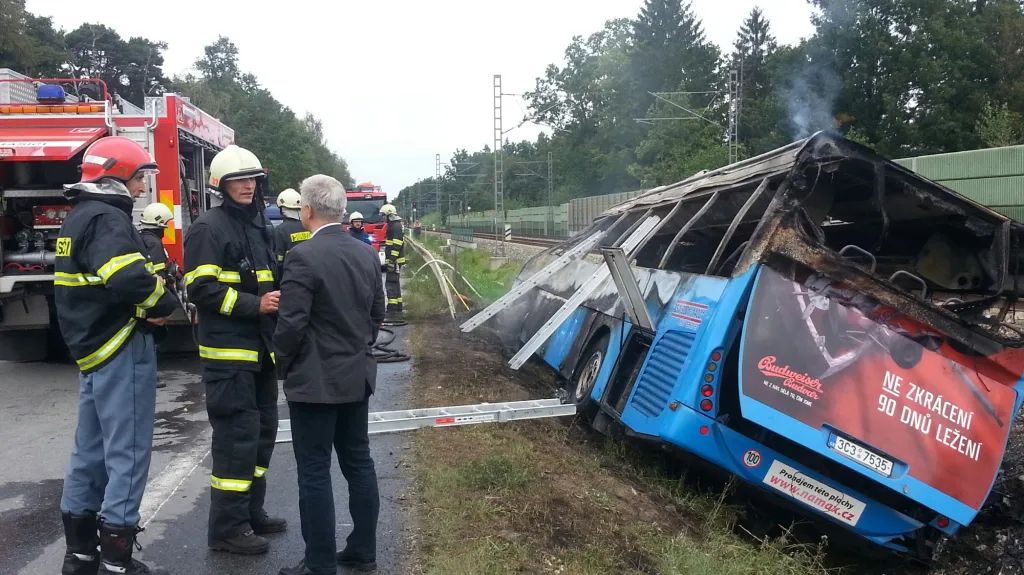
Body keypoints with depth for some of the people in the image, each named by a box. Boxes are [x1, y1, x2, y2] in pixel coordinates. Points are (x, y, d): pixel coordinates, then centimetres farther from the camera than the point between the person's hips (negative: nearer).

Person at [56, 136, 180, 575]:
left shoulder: (79, 217, 16)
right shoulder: (107, 218, -16)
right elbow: (129, 278, -33)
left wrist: (146, 307, 5)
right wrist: (164, 305, -14)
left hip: (92, 347, 10)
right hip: (121, 349, -10)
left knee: (91, 449, 16)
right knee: (127, 452, -3)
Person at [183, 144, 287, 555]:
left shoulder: (256, 227, 17)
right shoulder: (208, 228, -10)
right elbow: (200, 288, -18)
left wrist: (276, 300, 10)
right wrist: (254, 305, -22)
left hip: (260, 348, 9)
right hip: (229, 352, -9)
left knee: (262, 431, 14)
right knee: (237, 436, -6)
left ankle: (251, 512, 27)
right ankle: (226, 528, 4)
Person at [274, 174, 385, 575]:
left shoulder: (303, 256, -17)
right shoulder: (367, 253, 5)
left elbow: (291, 323, -18)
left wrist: (284, 365, -1)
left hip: (315, 380, -7)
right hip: (358, 376, 7)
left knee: (314, 473, 2)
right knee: (358, 463, 15)